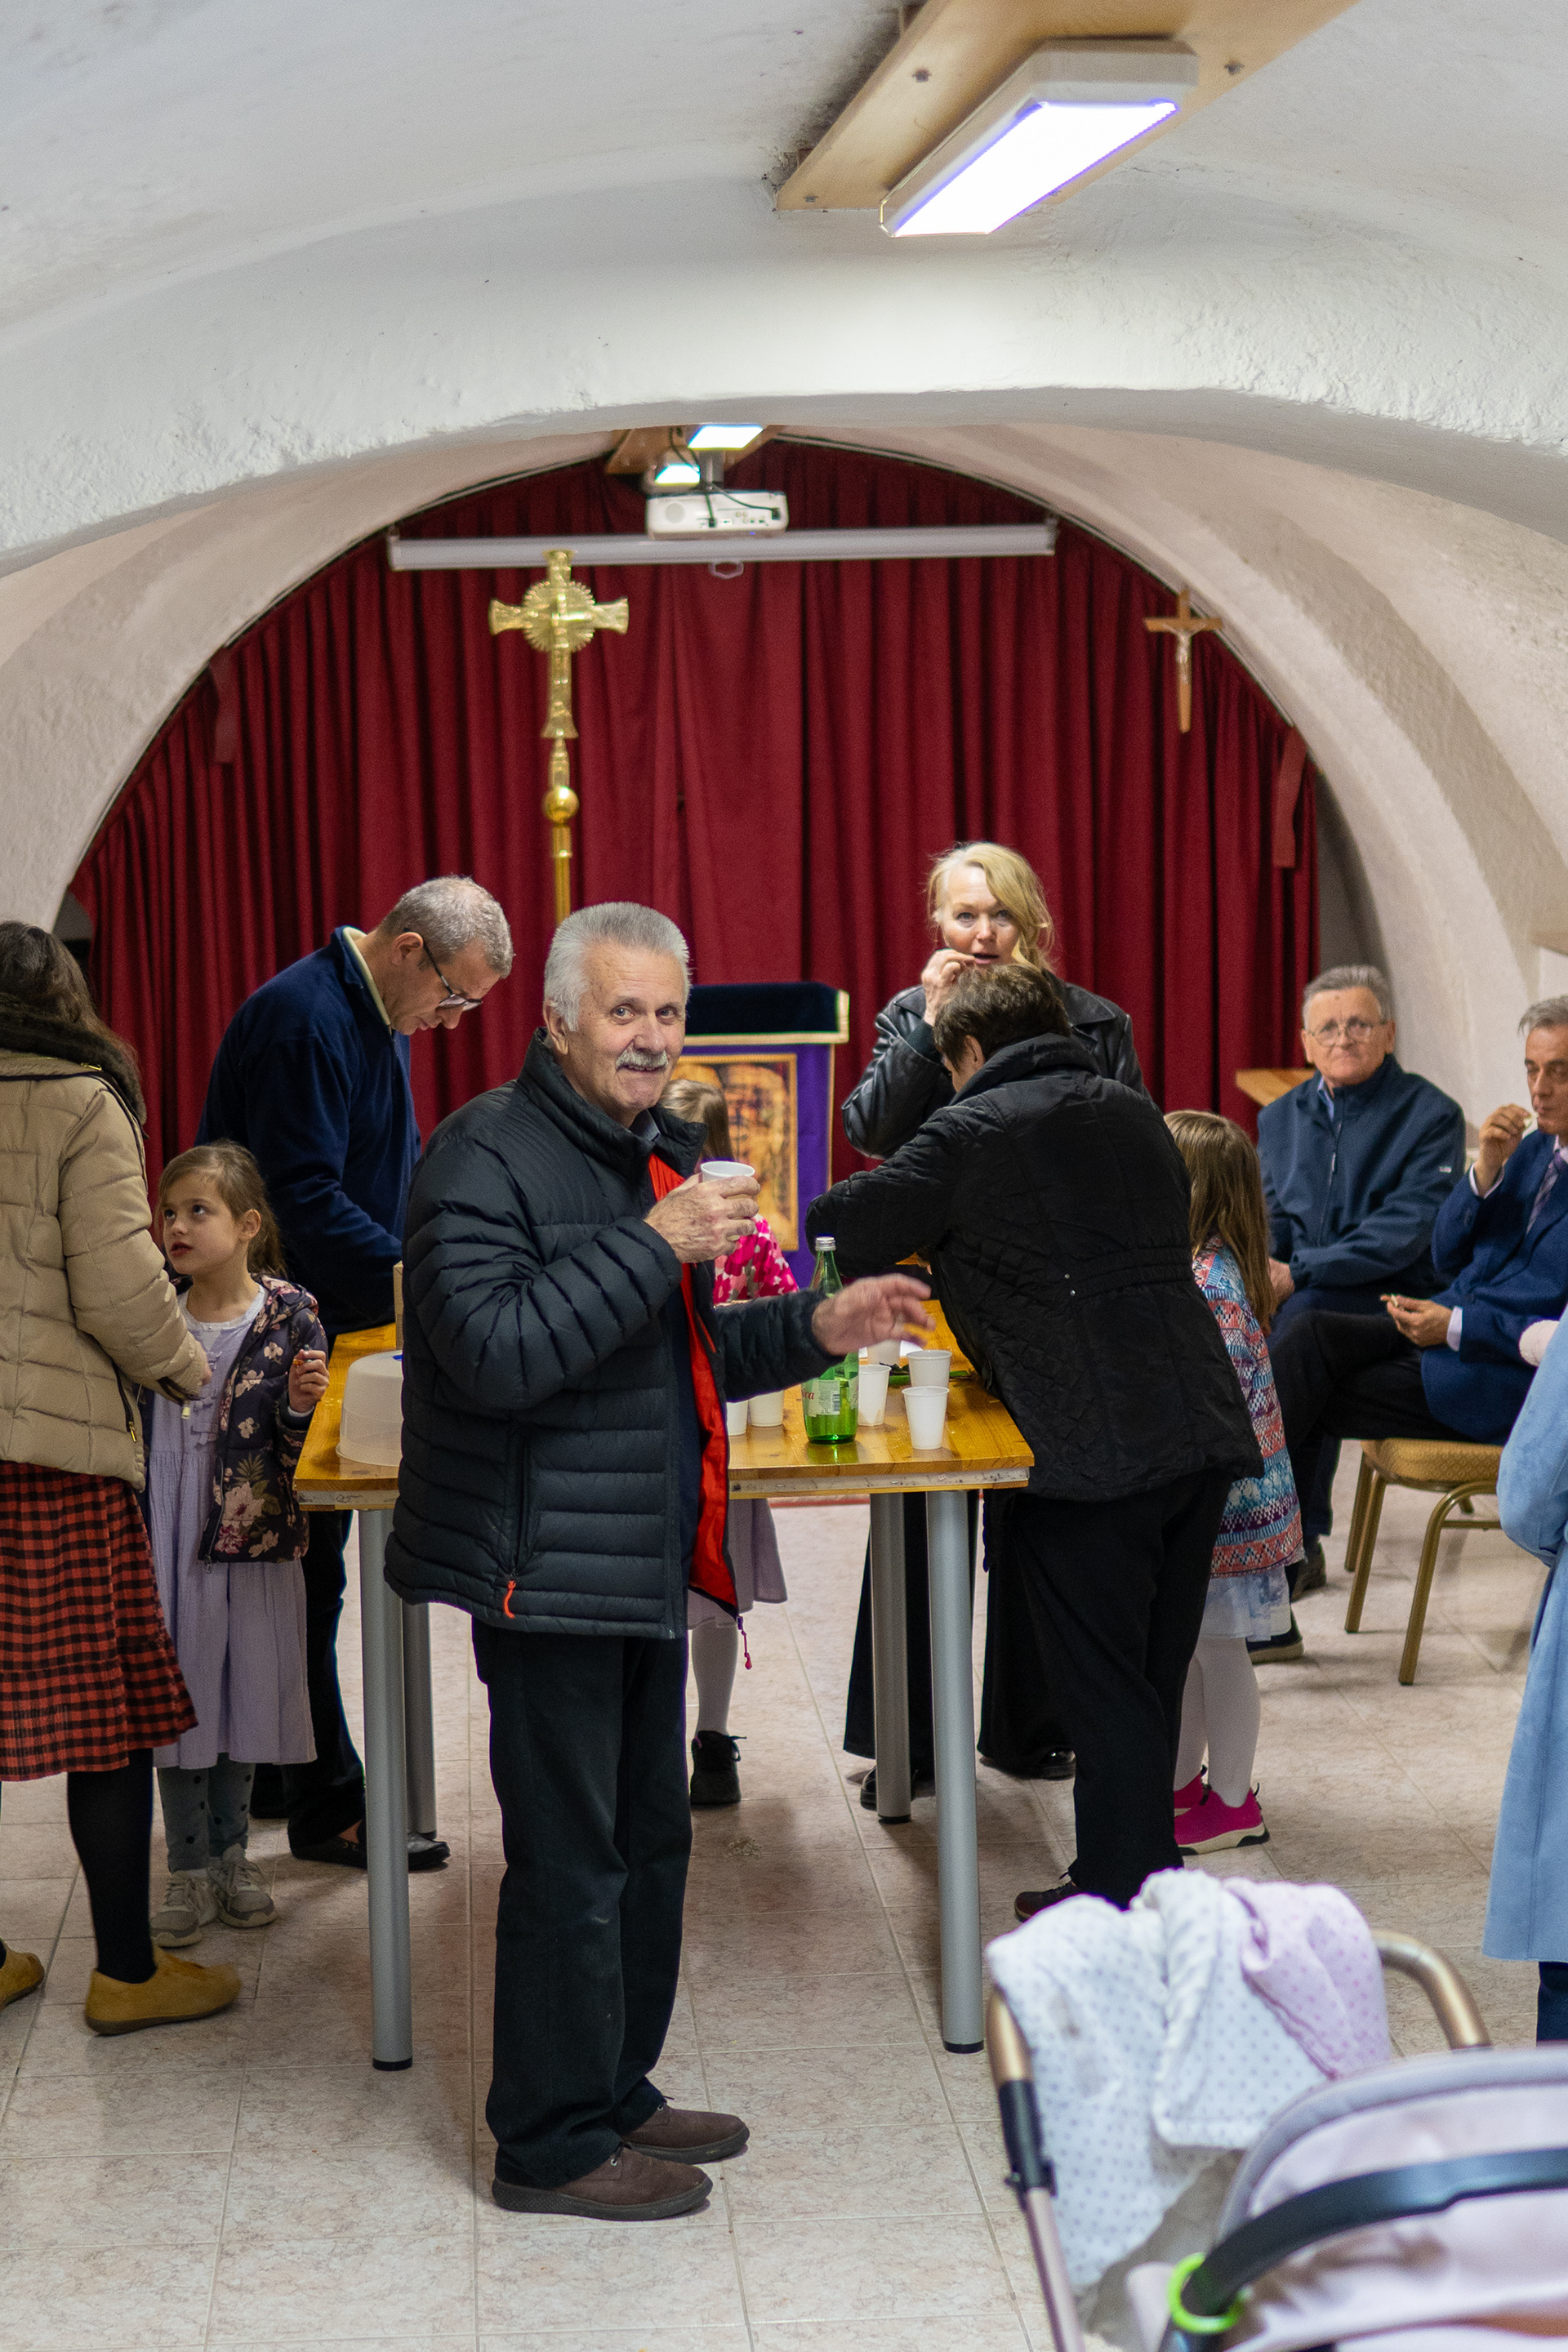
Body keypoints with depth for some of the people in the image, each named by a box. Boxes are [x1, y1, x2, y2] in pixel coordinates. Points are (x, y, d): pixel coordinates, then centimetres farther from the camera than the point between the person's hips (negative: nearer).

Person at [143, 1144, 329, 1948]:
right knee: (174, 1697, 5)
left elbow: (297, 1452, -6)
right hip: (161, 1540, 2)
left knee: (244, 1692, 9)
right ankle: (189, 1870, 16)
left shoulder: (289, 1316, -7)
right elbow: (122, 1423, 10)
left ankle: (231, 1856, 25)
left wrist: (300, 1404, -24)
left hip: (250, 1539, -1)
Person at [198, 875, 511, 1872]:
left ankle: (275, 1777, 25)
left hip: (340, 1329, 10)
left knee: (306, 1559, 15)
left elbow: (403, 1166, 21)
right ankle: (327, 1805, 5)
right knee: (305, 1570, -3)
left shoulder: (377, 1016, 12)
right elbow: (304, 1201, -26)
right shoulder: (304, 1020, -20)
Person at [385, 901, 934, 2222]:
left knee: (649, 1839, 17)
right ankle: (554, 2146, 9)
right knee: (572, 1859, -3)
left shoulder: (659, 1159, 16)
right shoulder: (489, 1158, -14)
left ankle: (615, 2096, 31)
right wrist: (655, 1249, -27)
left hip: (646, 1564, 10)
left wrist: (816, 1330, 8)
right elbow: (494, 1353, -26)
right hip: (550, 1565, -9)